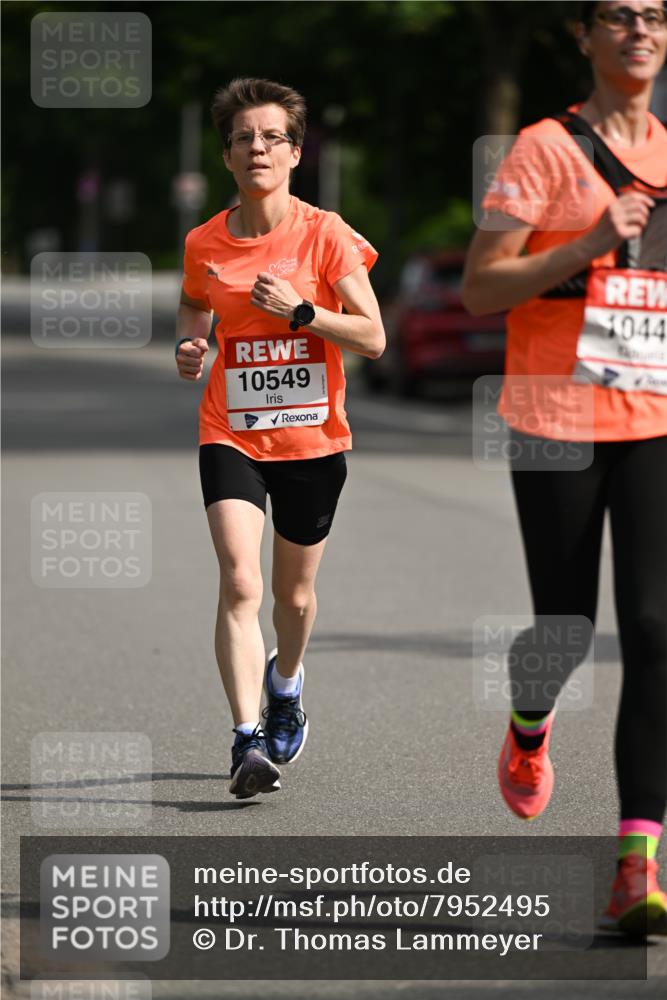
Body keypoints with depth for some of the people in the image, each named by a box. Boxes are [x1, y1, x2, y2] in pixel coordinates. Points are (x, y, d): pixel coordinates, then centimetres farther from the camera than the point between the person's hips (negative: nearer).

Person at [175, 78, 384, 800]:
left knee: (294, 591, 15)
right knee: (240, 584, -18)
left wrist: (299, 310, -20)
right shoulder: (204, 243, 0)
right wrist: (188, 348, 0)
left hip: (312, 437, 0)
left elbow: (372, 337, -8)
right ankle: (248, 742, -19)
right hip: (231, 435, 0)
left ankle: (285, 684, 47)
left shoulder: (325, 235, -8)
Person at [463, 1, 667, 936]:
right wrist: (588, 246, -18)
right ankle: (529, 727, 45)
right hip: (559, 420, -3)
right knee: (566, 628, 7)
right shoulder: (545, 149, -2)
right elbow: (479, 287, -8)